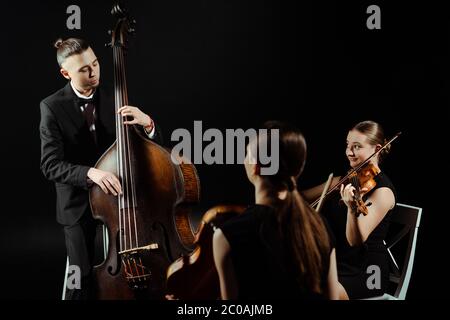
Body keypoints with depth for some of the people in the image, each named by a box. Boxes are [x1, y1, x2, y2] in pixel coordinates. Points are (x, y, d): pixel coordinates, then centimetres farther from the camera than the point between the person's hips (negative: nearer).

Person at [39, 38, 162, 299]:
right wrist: (90, 172, -35)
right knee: (83, 278, -1)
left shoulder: (114, 96, -3)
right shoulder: (53, 107, -10)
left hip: (117, 193, 2)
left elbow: (154, 145, -2)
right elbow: (51, 165, -18)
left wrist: (147, 123, -25)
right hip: (78, 202, -2)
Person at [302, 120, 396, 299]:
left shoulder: (382, 191, -15)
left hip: (365, 273, -7)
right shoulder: (347, 180, 8)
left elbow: (355, 241, -23)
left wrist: (352, 208, -41)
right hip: (336, 262, 8)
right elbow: (303, 197, 11)